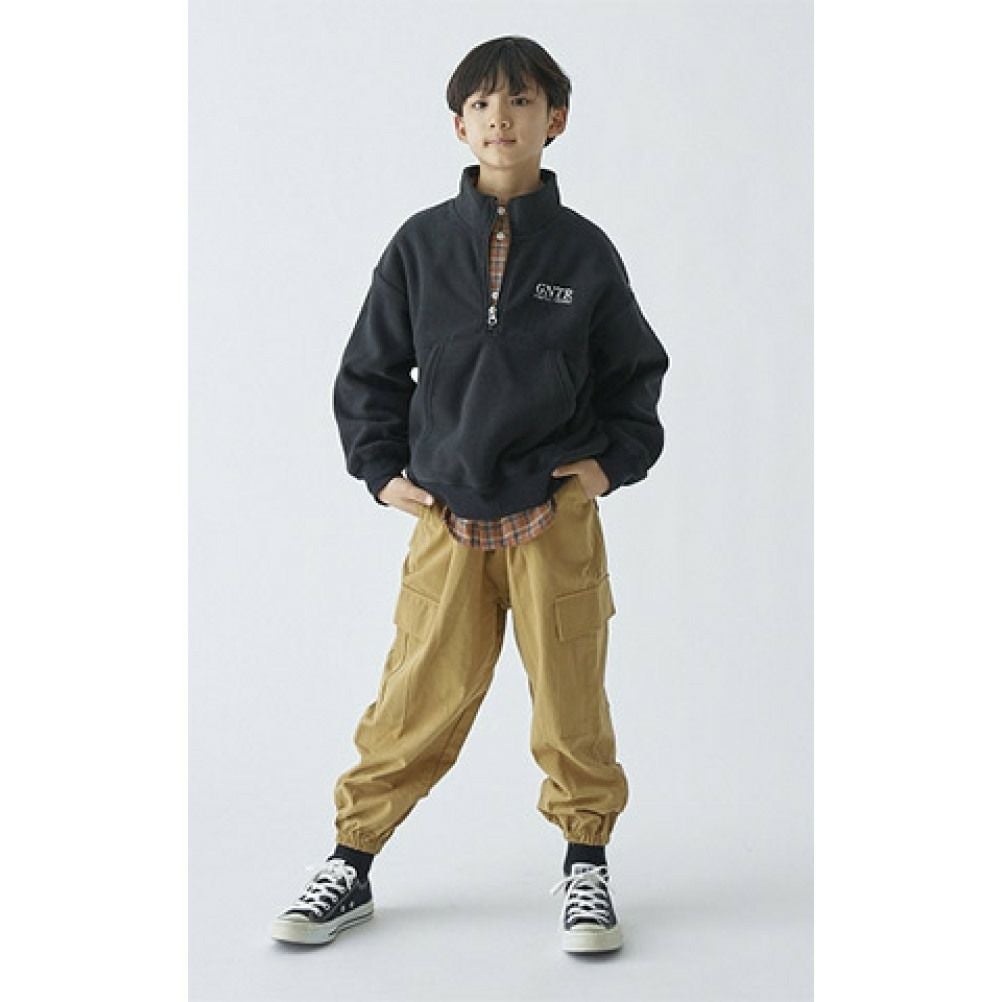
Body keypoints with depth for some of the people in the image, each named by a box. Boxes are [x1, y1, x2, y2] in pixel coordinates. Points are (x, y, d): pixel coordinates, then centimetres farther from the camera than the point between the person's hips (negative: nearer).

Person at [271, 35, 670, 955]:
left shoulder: (584, 251, 1)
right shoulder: (421, 244, 1)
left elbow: (635, 371, 13)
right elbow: (368, 371, 10)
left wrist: (614, 461, 2)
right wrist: (381, 469, 3)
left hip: (556, 520, 0)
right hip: (447, 520, 0)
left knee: (571, 703, 6)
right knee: (416, 705, 4)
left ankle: (587, 868, 25)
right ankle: (351, 864, 20)